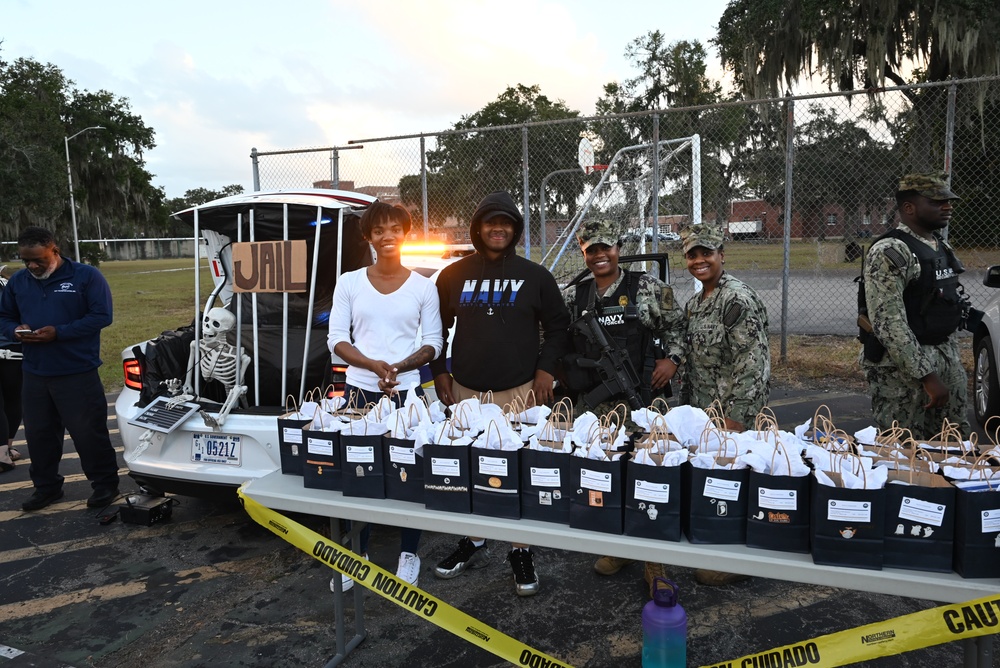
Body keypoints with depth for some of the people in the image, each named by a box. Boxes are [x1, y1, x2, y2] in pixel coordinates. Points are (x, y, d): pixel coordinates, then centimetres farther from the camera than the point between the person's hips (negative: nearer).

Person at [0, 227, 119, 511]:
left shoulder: (86, 276, -6)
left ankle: (105, 484, 14)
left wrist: (59, 333, -19)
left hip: (78, 373, -5)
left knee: (88, 432, -1)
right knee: (39, 434, 14)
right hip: (34, 374, 6)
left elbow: (102, 316, -11)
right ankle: (46, 487, 30)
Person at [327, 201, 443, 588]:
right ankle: (357, 555, 23)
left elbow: (433, 343, 3)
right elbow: (336, 339, 1)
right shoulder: (349, 283, 4)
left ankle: (409, 555, 21)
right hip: (359, 392, 1)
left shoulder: (423, 287, 2)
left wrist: (398, 367, -15)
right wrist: (374, 366, -15)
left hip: (408, 393, -1)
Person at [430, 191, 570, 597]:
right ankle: (473, 544, 25)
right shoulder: (454, 275, 9)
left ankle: (521, 553, 12)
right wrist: (440, 373, 6)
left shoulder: (534, 276, 6)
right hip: (465, 391, 2)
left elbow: (557, 325, 9)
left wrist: (546, 370, -2)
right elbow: (436, 328, 15)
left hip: (520, 392, -1)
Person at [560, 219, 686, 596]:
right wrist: (560, 371, 5)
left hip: (641, 398, -3)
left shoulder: (647, 287, 0)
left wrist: (671, 359, -7)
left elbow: (675, 326, 6)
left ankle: (654, 560, 10)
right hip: (593, 401, 3)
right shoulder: (572, 296, 9)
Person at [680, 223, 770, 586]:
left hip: (730, 412, -9)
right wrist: (685, 404, 18)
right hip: (700, 411, 9)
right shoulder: (693, 303, 12)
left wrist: (735, 416, -22)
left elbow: (753, 361, -21)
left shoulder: (737, 298, -16)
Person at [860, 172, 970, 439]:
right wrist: (927, 376, -23)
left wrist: (953, 361, 18)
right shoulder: (890, 252, -17)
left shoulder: (943, 248, 12)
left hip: (947, 359, 9)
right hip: (902, 365, -9)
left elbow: (949, 310, 20)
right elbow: (889, 324, -23)